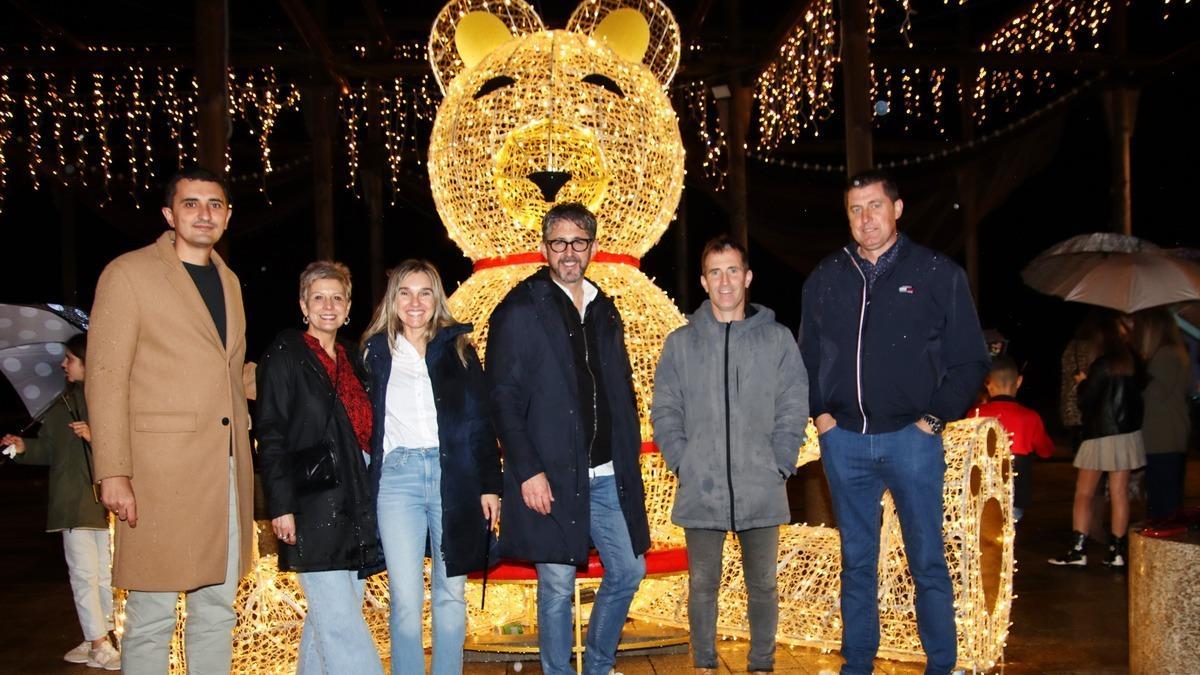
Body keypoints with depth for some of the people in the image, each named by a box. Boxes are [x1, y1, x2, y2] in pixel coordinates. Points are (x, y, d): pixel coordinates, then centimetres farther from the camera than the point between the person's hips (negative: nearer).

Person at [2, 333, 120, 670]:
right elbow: (48, 450, 13)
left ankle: (99, 639, 16)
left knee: (103, 573, 7)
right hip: (74, 501, 3)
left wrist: (97, 436, -25)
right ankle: (98, 645, 6)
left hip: (106, 499, -3)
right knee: (83, 572, 1)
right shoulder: (63, 405, 13)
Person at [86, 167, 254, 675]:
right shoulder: (129, 273, -2)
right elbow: (105, 380, -7)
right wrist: (113, 473, -14)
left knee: (217, 611, 12)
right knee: (151, 618, -1)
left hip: (227, 472, 6)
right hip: (161, 470, -6)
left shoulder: (229, 281, 17)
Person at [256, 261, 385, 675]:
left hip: (356, 508, 6)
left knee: (328, 618, 9)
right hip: (313, 508, -6)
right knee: (341, 624, -10)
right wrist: (281, 505, -14)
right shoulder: (284, 356, 0)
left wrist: (373, 497, 13)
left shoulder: (352, 360, 18)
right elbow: (269, 435, -6)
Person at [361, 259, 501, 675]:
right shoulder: (376, 351, 9)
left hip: (455, 476, 1)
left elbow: (481, 422, 7)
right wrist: (362, 491, 2)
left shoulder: (458, 349, 9)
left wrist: (489, 485, 1)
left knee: (451, 594, 8)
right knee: (406, 599, -5)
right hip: (397, 477, -1)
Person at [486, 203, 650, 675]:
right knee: (557, 588, 2)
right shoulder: (520, 311, -5)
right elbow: (503, 399, -9)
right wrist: (527, 471, -15)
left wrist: (629, 455, 9)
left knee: (629, 570, 11)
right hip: (552, 478, -6)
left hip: (607, 476, 6)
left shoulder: (604, 310, 14)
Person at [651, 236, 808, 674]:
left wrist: (779, 466, -6)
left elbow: (794, 410, 3)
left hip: (762, 490, 0)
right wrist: (684, 464, -5)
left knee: (763, 586, 9)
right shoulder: (681, 343, 6)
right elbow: (665, 413, 5)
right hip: (700, 492, 0)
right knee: (702, 586, 8)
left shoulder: (778, 338, 4)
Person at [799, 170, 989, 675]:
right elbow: (807, 356, 17)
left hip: (911, 438, -3)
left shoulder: (938, 273, 0)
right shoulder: (825, 279, 9)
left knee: (928, 562, 2)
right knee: (856, 562, 12)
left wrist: (934, 417, -5)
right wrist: (819, 412, 5)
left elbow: (970, 360, 2)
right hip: (843, 442, 3)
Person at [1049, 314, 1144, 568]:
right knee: (1120, 493, 7)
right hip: (1128, 432, 6)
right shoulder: (1135, 363, 2)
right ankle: (1117, 550, 7)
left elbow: (1085, 402, -13)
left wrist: (1083, 383, 6)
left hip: (1100, 434, -6)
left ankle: (1078, 549, -2)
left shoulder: (1102, 365, -15)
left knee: (1083, 494, 1)